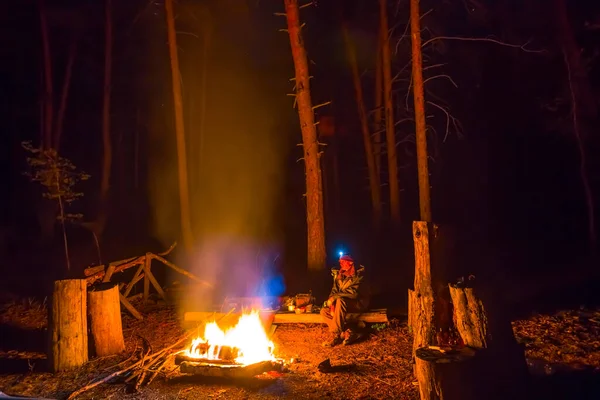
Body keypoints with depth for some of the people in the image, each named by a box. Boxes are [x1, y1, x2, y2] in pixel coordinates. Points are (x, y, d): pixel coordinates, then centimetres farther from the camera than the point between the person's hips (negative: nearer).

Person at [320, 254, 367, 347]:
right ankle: (347, 333, -21)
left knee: (340, 301, -36)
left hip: (357, 303, -7)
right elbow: (334, 291, 1)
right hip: (344, 303, 7)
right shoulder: (338, 274, 5)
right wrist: (332, 305, -18)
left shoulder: (358, 275, -13)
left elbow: (353, 293, -23)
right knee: (324, 311, -15)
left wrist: (333, 298, -27)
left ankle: (336, 335, -31)